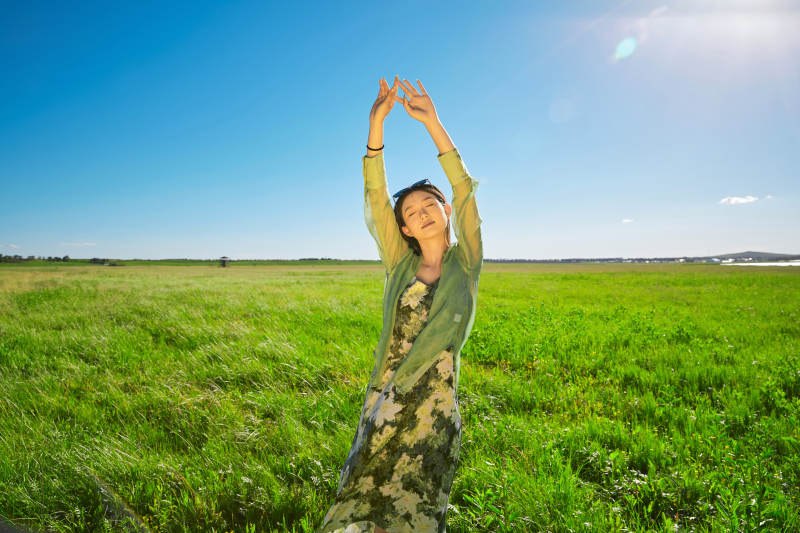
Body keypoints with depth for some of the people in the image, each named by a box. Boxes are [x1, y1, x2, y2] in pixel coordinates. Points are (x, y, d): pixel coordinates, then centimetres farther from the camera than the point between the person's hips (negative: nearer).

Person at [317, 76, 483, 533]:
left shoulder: (465, 263, 3)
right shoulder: (400, 264, 8)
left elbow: (465, 193, -8)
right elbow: (376, 199, 1)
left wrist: (433, 123, -12)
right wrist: (376, 125, -8)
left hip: (433, 408, -3)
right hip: (384, 401, 3)